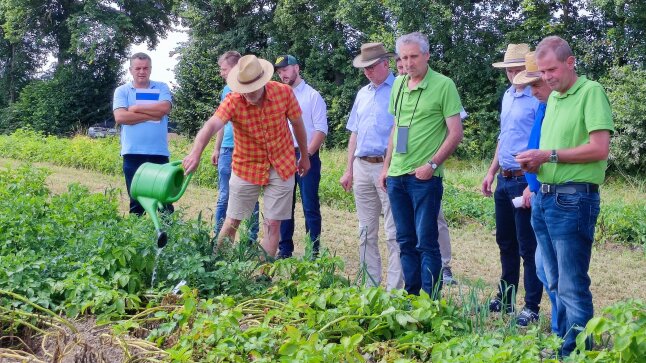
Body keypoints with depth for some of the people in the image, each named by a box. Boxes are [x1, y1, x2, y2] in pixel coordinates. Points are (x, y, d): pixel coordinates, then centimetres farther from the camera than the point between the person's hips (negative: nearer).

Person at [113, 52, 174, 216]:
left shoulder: (161, 88, 8)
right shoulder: (122, 91, 6)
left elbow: (164, 108, -11)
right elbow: (120, 117, -10)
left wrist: (136, 108, -6)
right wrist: (152, 115, -9)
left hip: (159, 152, 0)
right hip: (132, 153, 0)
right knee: (136, 199, 8)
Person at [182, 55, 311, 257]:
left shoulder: (284, 92, -16)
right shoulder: (233, 101, -23)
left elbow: (297, 124, 0)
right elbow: (211, 125, -40)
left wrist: (305, 156, 11)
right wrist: (195, 153, -58)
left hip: (281, 166, 1)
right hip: (246, 167, -1)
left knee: (273, 224, 3)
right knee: (232, 221, 7)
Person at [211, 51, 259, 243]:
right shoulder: (226, 90, 13)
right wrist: (216, 149, 17)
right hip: (226, 150, 6)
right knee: (223, 198, 8)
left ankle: (252, 240, 9)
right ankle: (218, 238, 13)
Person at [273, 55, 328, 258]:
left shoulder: (312, 96, -2)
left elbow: (321, 130, -8)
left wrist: (306, 154, -16)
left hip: (306, 157, -5)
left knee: (310, 206, -3)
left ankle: (314, 251, 2)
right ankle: (284, 250, 18)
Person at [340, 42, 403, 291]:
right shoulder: (363, 93, 17)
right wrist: (349, 170, 15)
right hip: (362, 167, 7)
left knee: (393, 235, -5)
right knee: (366, 233, 11)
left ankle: (393, 290, -1)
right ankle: (371, 287, 20)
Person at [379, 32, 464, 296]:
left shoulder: (443, 85, -7)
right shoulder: (398, 84, 12)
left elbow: (455, 133, -9)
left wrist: (431, 164, -15)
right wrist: (386, 166, 15)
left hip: (425, 176, -6)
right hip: (396, 176, 6)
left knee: (426, 242, -2)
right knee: (405, 241, 13)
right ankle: (410, 296, 24)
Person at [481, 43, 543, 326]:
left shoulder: (539, 98, -13)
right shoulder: (508, 96, 13)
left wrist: (533, 185, -22)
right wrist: (492, 172, 18)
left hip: (526, 180, -8)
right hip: (504, 180, 8)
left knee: (528, 248, -1)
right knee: (506, 243, 17)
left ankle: (531, 308, 9)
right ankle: (505, 299, 29)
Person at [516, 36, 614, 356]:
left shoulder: (591, 92, -9)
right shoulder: (553, 98, 16)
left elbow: (600, 149, -17)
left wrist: (549, 155, -15)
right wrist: (534, 162, 2)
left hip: (573, 200, -8)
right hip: (543, 198, 9)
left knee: (573, 287, -3)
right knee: (556, 283, 15)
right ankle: (564, 344, 26)